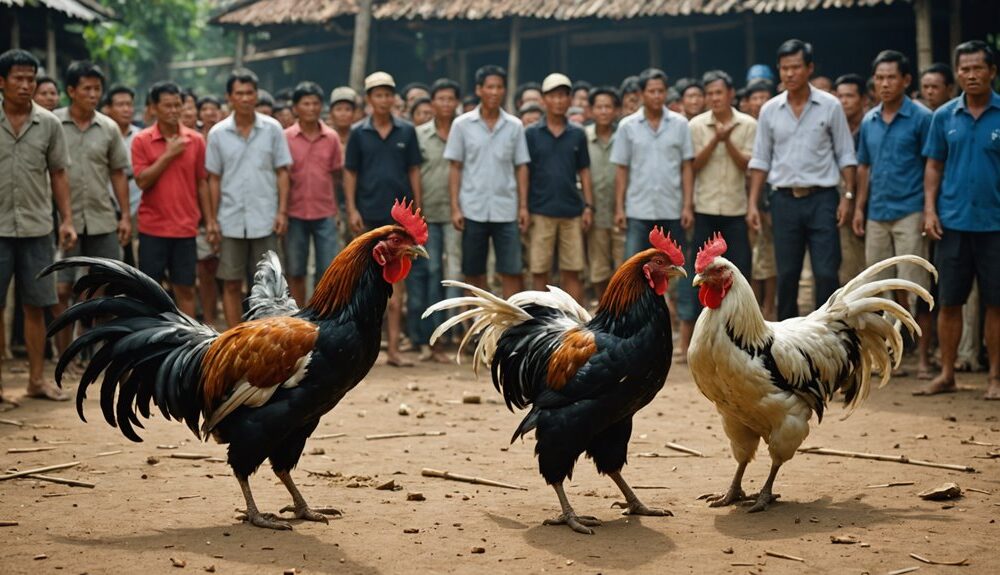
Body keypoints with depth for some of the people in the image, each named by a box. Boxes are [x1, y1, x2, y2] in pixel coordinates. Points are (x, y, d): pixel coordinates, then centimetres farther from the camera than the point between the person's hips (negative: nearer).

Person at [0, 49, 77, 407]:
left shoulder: (48, 123, 3)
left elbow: (57, 174, 9)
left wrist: (67, 220, 1)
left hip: (37, 228, 2)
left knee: (35, 306, 8)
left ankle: (37, 379, 17)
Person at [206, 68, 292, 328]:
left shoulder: (272, 129, 0)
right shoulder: (218, 133, 2)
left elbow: (282, 172, 3)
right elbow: (214, 179, 6)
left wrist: (282, 211, -5)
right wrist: (212, 219, 2)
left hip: (265, 219, -1)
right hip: (231, 221, 1)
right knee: (231, 284, 5)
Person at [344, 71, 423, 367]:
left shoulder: (406, 131, 4)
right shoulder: (359, 133, 2)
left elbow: (414, 171, 6)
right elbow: (350, 173, 3)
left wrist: (417, 208, 1)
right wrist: (352, 210, -6)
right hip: (369, 214, -1)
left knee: (396, 281, 2)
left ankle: (393, 347, 5)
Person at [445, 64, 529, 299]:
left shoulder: (514, 126, 5)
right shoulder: (462, 124, 2)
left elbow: (521, 167, 7)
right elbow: (455, 168, 2)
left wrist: (523, 206, 0)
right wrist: (455, 207, -4)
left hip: (506, 211, 0)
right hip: (472, 210, 0)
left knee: (511, 271, -2)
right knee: (474, 273, 6)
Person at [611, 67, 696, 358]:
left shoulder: (680, 124, 1)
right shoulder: (628, 126, 3)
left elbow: (687, 167, 2)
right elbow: (621, 169, 5)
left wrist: (688, 205, -4)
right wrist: (619, 207, 0)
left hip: (672, 210, 0)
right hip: (638, 211, 0)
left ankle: (687, 339, 8)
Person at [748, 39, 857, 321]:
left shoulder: (830, 106, 0)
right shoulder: (769, 110, 6)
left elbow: (845, 156, 2)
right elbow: (760, 160, 9)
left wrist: (847, 196, -7)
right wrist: (753, 203, 2)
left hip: (821, 198, -2)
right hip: (784, 200, 2)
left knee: (826, 273, -5)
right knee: (786, 275, 7)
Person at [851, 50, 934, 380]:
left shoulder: (921, 118, -5)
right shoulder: (868, 121, 11)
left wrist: (929, 211, -12)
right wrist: (859, 208, 9)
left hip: (910, 213, -5)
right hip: (876, 215, 6)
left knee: (915, 289, -5)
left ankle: (924, 356, 2)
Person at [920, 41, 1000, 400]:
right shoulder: (945, 116, 6)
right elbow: (934, 166, 11)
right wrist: (930, 208, -1)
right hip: (952, 222, 2)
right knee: (949, 302, 6)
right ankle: (946, 374, 16)